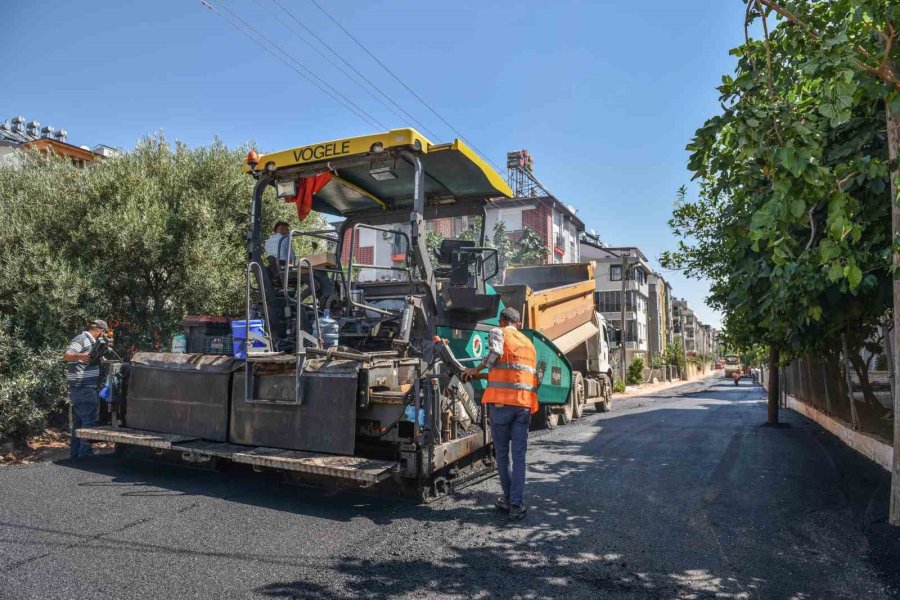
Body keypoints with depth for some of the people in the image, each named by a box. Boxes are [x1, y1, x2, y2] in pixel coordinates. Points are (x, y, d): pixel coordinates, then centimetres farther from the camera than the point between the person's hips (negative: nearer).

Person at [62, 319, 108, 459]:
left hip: (82, 388, 11)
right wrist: (79, 356, -43)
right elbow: (66, 356, -25)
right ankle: (85, 453, -7)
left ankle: (75, 453, 20)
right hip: (84, 388, -11)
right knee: (90, 421, -8)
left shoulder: (90, 341, 20)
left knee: (79, 421, 14)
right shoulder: (82, 339, -9)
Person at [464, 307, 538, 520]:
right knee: (519, 456, 6)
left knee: (502, 454, 11)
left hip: (502, 401, -4)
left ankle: (509, 499, 22)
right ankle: (516, 505, 3)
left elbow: (495, 352, -15)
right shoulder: (528, 342, 22)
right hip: (525, 403, 4)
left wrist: (476, 370, -2)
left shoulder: (498, 332, 5)